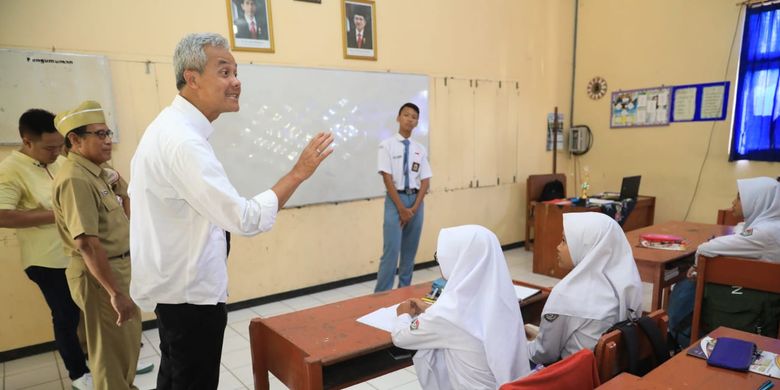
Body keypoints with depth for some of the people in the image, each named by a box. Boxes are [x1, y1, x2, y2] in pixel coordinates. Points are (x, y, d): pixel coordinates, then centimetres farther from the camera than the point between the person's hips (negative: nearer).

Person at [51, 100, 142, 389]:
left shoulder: (94, 172, 8)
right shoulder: (75, 179, -22)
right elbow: (87, 242, -28)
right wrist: (115, 292, -27)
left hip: (117, 266, 10)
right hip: (98, 275, -10)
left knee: (129, 340, 23)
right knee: (112, 350, 7)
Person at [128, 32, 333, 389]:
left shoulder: (168, 127, 6)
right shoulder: (183, 141, -28)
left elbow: (149, 197, 17)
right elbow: (246, 219, -31)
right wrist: (299, 172, -24)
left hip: (174, 285, 10)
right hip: (189, 293, -10)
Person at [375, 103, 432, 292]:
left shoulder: (420, 149, 5)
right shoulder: (387, 145, -5)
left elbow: (425, 181, 4)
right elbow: (387, 178, -9)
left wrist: (414, 207, -7)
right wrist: (401, 208, -12)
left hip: (416, 200, 4)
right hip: (395, 200, -4)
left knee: (410, 250, 12)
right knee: (391, 250, -8)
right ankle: (382, 294, 3)